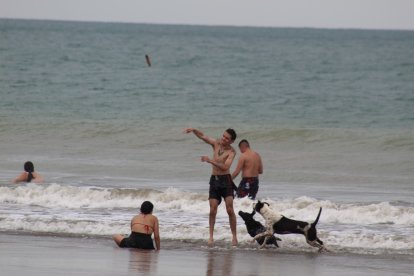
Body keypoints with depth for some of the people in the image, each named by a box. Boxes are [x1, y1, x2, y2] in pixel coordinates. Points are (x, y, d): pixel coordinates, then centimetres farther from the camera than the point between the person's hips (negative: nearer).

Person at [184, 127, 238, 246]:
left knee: (230, 209, -9)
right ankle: (211, 236, 1)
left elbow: (225, 167, -22)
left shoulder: (231, 152, -9)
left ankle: (234, 236, -1)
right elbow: (202, 136, 6)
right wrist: (194, 130, -13)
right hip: (214, 179, 4)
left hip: (225, 180, -4)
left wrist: (210, 161, -27)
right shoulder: (216, 143, 6)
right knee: (212, 210, -2)